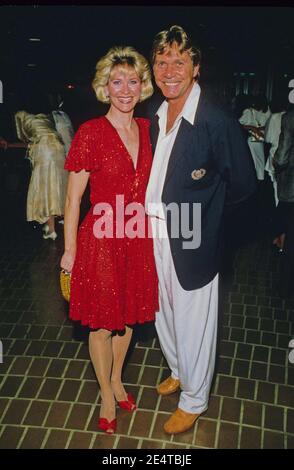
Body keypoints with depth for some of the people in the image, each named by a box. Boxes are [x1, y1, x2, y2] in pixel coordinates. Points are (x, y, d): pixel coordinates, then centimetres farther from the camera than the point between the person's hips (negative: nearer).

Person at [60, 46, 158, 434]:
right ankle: (107, 395, 36)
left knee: (128, 317, 20)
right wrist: (70, 251, -8)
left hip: (138, 239, 5)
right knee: (102, 325, 12)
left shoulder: (146, 129, 2)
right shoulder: (90, 133, -13)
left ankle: (117, 380, 45)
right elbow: (73, 198, -10)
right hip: (101, 242, -5)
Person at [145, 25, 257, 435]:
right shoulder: (156, 118, 4)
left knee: (192, 323, 10)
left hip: (192, 243, -7)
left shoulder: (217, 122, -19)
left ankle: (194, 400, 34)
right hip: (156, 235, 7)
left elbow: (243, 185, -11)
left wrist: (202, 210, -1)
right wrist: (151, 210, 5)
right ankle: (179, 372, 50)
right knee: (164, 313, 23)